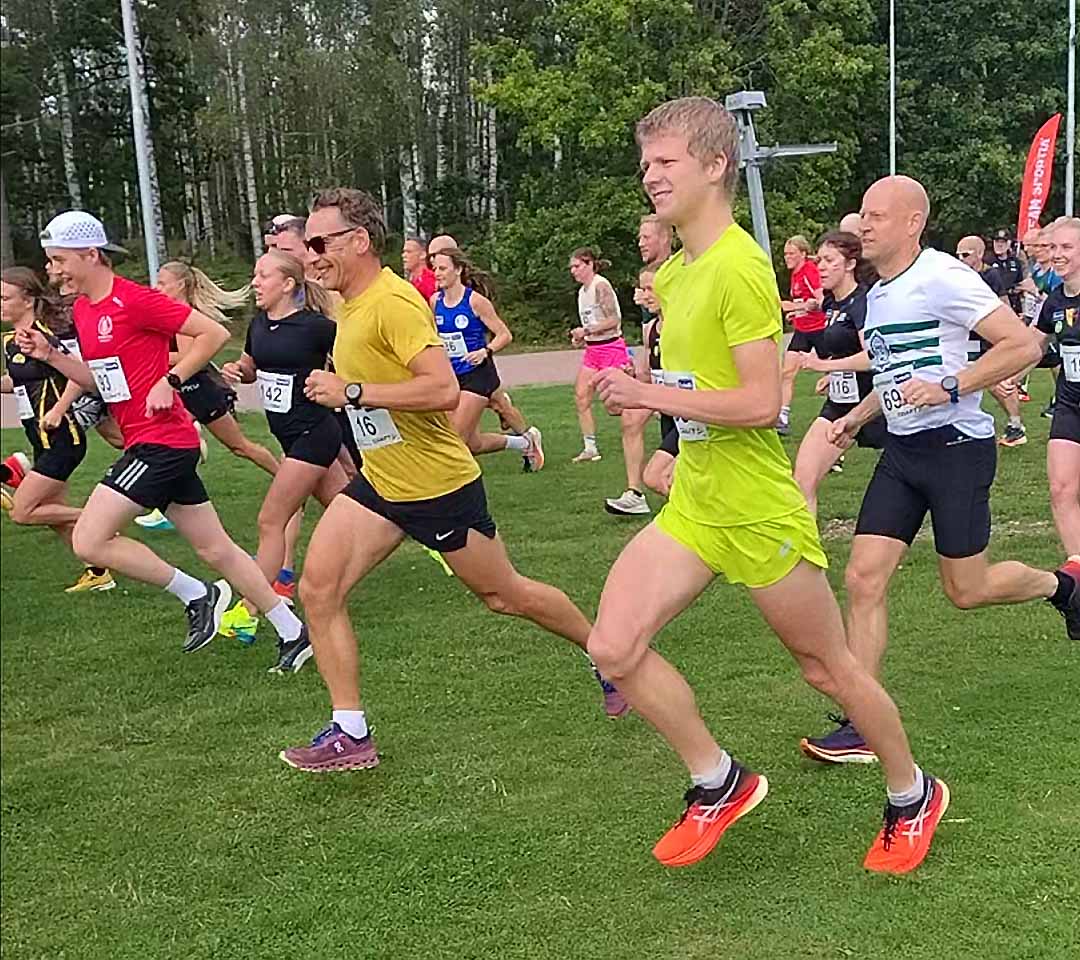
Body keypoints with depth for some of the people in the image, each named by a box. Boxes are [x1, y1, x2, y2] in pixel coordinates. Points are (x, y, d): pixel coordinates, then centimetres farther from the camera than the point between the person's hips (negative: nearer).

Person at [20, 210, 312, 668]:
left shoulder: (134, 299, -14)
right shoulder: (82, 308, 13)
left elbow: (214, 333, -15)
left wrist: (169, 380, -17)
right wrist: (49, 354, 9)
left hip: (161, 443, -9)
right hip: (148, 444, 9)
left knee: (89, 541, -10)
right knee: (215, 548, 11)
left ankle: (198, 595, 2)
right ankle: (293, 631, 19)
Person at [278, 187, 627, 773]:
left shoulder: (393, 302, -22)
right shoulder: (351, 303, 8)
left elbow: (444, 389, -32)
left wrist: (351, 391, -29)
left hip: (438, 484, -8)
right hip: (380, 483, 8)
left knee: (504, 596, 8)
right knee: (317, 589, -5)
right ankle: (350, 735, 4)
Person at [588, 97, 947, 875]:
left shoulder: (740, 267, -18)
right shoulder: (672, 274, 10)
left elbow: (762, 402, -24)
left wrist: (651, 395, -19)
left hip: (759, 513, -8)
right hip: (692, 507, 8)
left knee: (827, 667, 9)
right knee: (614, 646, -6)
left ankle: (913, 796, 35)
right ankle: (720, 783, 14)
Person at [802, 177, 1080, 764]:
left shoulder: (942, 276, -14)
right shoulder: (877, 295, 12)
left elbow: (1024, 346, -18)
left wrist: (948, 389, -25)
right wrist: (857, 418, 17)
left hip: (957, 445, -7)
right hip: (901, 450, 7)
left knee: (965, 591, 4)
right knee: (864, 578, -4)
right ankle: (861, 727, 0)